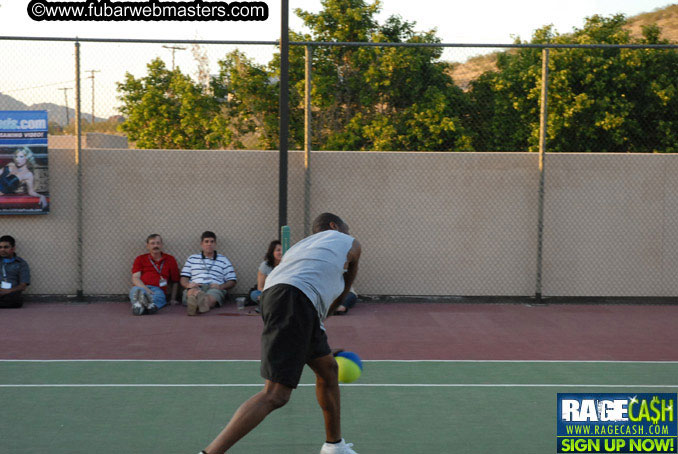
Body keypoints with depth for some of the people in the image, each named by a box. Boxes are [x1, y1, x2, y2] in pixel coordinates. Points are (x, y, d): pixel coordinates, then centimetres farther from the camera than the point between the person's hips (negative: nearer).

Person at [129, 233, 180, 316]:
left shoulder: (170, 260, 22)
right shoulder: (140, 259, 21)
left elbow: (174, 282, 27)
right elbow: (135, 278, 7)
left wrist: (173, 299, 21)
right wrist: (146, 289, -12)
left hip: (158, 289, 0)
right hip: (141, 287, 1)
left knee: (159, 294, -39)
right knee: (136, 290, -38)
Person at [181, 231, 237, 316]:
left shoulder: (223, 260, 23)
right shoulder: (192, 259, 27)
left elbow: (232, 282, 16)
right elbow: (183, 279, 19)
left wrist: (220, 286, -6)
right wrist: (188, 284, -6)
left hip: (214, 288, -1)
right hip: (195, 287, 1)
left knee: (210, 297, -40)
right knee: (194, 291, -39)